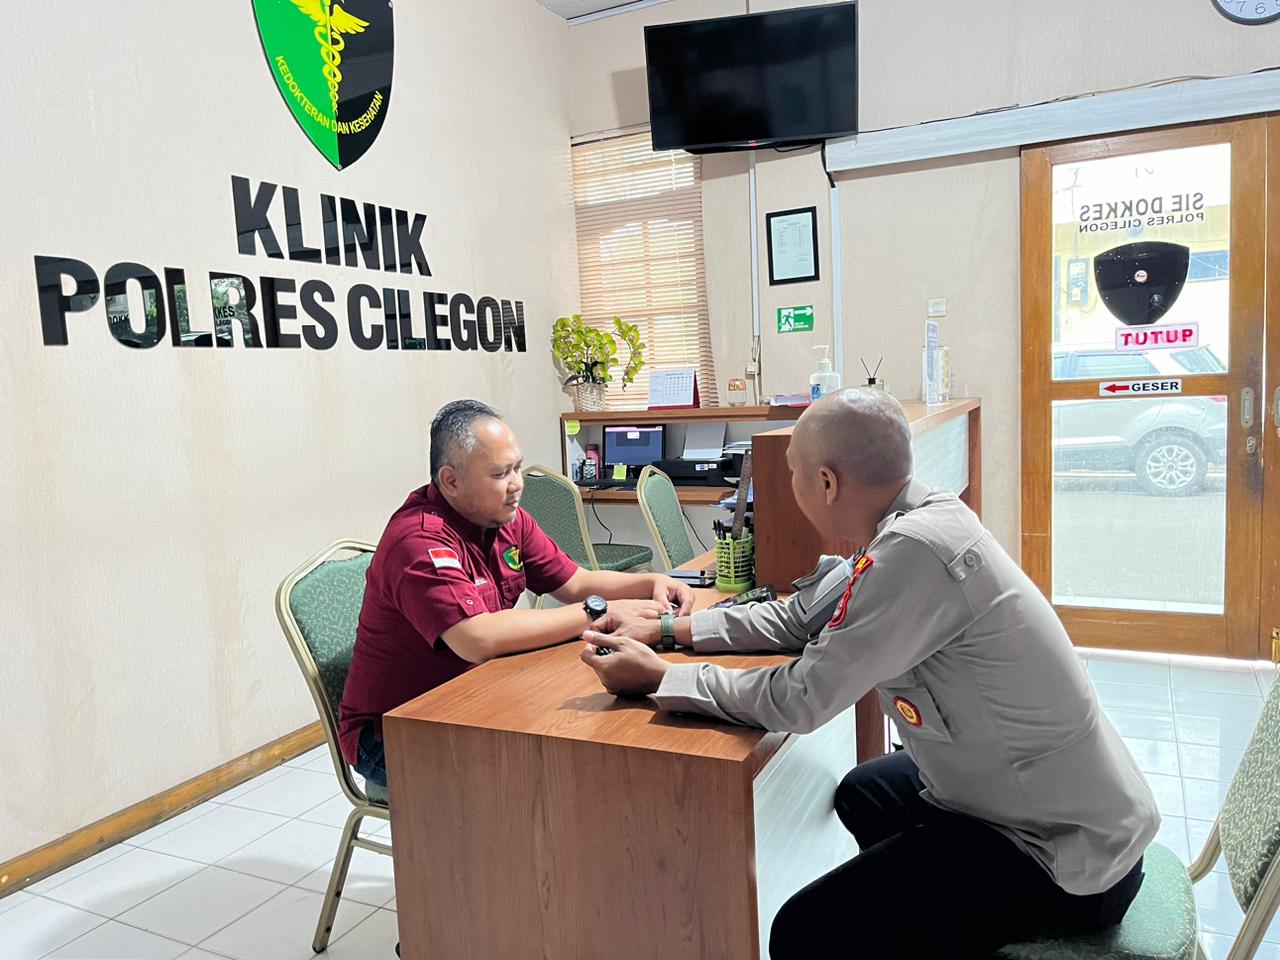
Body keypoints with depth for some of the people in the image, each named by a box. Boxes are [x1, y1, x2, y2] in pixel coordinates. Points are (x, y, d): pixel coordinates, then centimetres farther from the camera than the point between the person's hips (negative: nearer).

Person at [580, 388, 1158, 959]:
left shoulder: (916, 550, -30)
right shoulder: (914, 517, -3)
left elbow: (799, 701, -25)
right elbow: (801, 616, 7)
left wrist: (658, 677, -13)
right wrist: (667, 628, 5)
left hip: (1073, 853, -9)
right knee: (862, 794, 28)